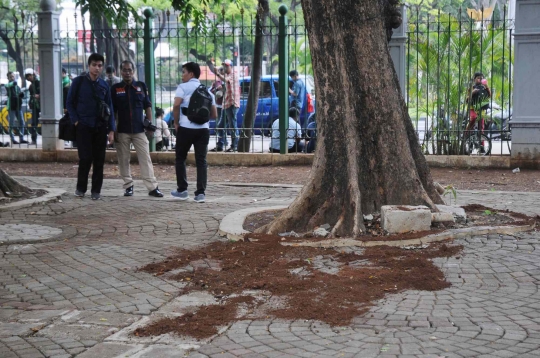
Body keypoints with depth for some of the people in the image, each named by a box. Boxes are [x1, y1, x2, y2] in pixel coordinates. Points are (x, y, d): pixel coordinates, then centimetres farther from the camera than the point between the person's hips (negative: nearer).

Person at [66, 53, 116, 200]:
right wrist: (75, 121, -7)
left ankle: (96, 190, 12)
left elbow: (110, 108, 9)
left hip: (100, 127, 3)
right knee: (85, 158, -4)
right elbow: (70, 102, 4)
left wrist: (111, 130, 3)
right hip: (84, 126, -2)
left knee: (99, 160, 3)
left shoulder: (104, 85, 7)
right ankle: (80, 188, 12)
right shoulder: (78, 81, 0)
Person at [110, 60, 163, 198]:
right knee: (124, 160, 5)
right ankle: (128, 186, 15)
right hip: (122, 131, 0)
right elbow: (113, 110, 5)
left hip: (139, 129, 0)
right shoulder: (115, 88, 3)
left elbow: (147, 106, 9)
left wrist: (150, 123, 0)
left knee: (145, 158, -2)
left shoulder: (141, 86, 5)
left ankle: (153, 187, -2)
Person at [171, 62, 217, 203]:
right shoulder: (207, 91, 16)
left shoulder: (183, 87, 0)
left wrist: (176, 122, -4)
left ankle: (182, 190, 14)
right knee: (201, 161, 4)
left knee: (180, 158, 12)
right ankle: (201, 193, -3)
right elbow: (214, 114, 15)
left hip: (186, 128, -4)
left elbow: (176, 105, -16)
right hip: (203, 129, 4)